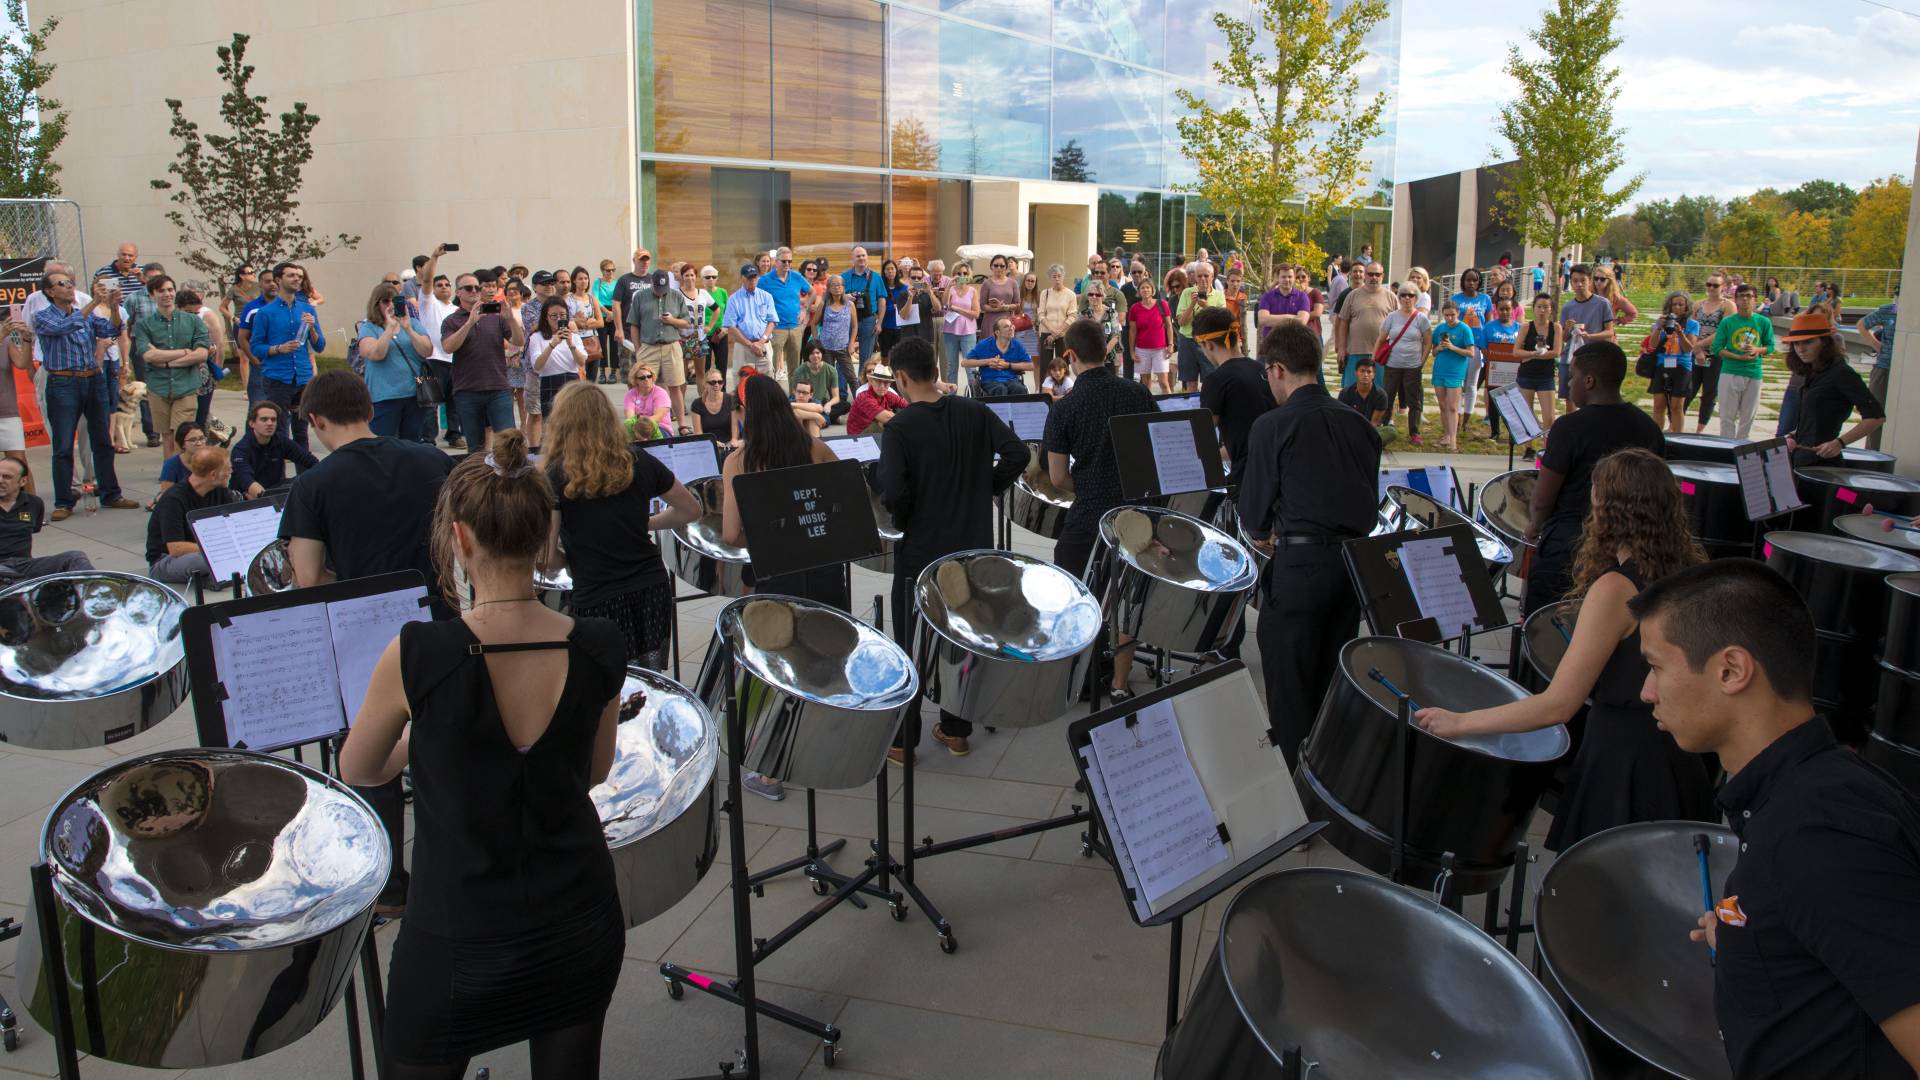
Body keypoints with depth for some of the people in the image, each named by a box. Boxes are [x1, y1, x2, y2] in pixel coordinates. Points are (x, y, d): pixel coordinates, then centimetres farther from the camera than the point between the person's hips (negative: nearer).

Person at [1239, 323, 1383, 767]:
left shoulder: (1273, 426, -9)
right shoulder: (1358, 423, 9)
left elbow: (1255, 509, -4)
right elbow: (1370, 499, 14)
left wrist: (1264, 537, 16)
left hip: (1301, 564, -6)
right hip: (1355, 560, 6)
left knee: (1289, 683, 7)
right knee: (1331, 674, 20)